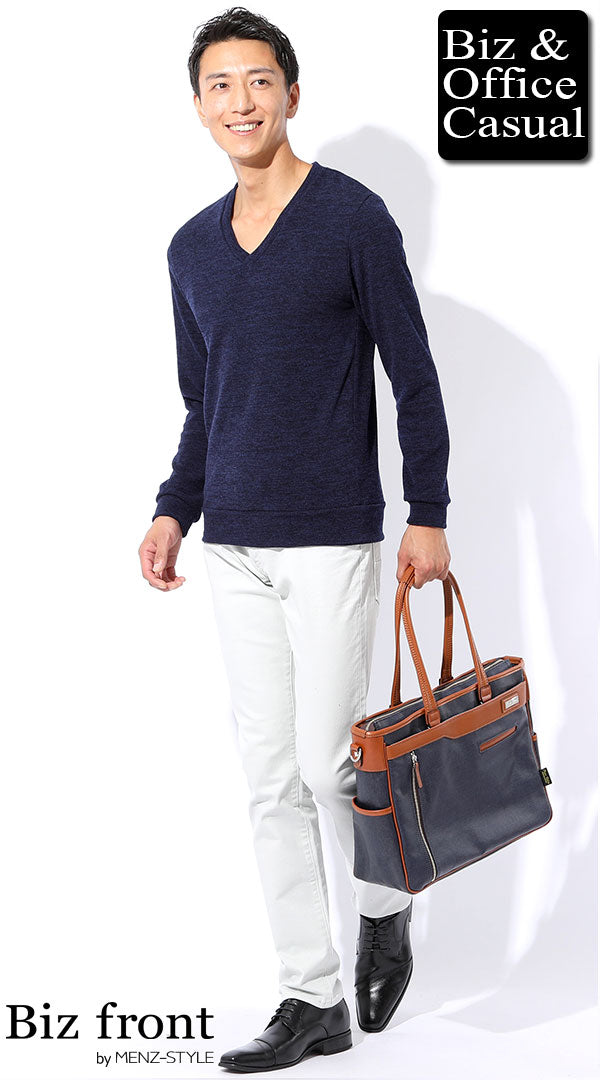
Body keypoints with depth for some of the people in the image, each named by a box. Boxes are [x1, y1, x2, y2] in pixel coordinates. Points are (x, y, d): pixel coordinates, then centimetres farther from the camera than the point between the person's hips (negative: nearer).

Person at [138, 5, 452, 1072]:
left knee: (326, 762, -6)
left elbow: (414, 378, -4)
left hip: (332, 540, -5)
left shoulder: (353, 217, -4)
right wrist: (173, 512, 5)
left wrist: (428, 516, -8)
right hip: (233, 547, 6)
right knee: (272, 779, 6)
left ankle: (386, 910, 26)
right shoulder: (192, 248, 13)